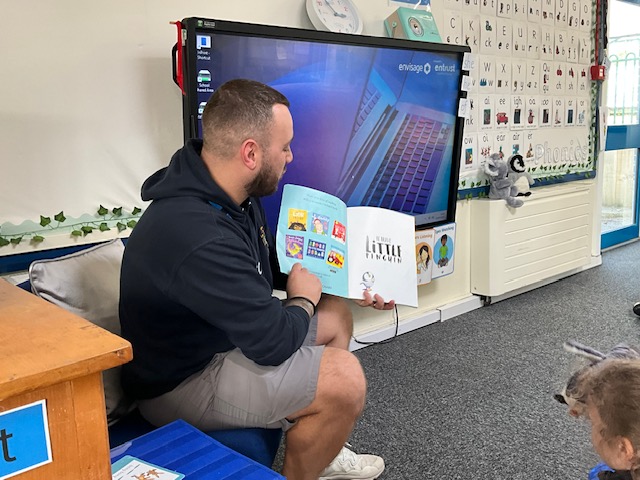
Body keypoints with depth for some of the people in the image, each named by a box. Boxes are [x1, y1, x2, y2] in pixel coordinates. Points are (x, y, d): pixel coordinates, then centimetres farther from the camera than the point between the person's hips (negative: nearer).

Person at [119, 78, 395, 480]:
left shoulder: (231, 194, -4)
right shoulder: (199, 236, -36)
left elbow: (272, 265, 13)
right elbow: (272, 341, -29)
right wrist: (304, 300, -8)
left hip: (218, 335, 10)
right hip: (181, 382, -10)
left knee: (336, 313, 14)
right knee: (345, 379, -21)